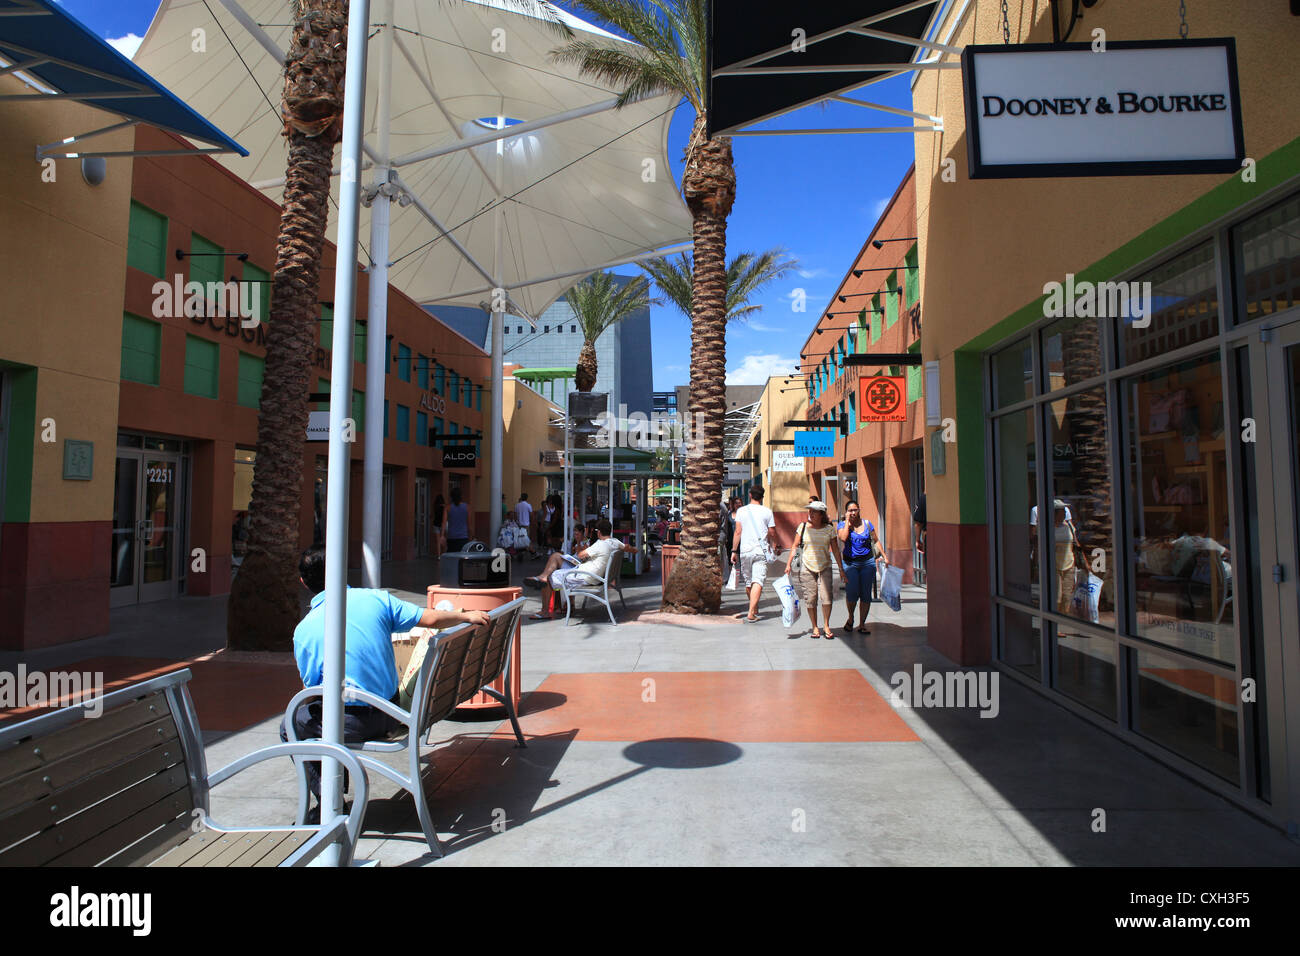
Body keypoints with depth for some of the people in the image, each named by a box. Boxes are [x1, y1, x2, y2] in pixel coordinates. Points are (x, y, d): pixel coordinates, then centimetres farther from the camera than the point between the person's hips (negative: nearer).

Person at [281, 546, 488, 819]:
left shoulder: (303, 630, -8)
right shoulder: (375, 598, -2)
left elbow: (312, 687, 0)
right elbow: (430, 618, -1)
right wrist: (468, 616, 14)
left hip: (352, 723, -5)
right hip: (390, 714, 5)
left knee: (290, 727, 20)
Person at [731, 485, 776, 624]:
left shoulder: (741, 511, 1)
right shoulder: (767, 512, 0)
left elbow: (738, 532, -1)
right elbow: (772, 533, 4)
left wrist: (734, 550, 4)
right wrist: (772, 545, 24)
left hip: (745, 550, 2)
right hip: (761, 551, -2)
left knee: (748, 582, 15)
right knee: (757, 582, -6)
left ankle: (755, 610, 31)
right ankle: (751, 614, -17)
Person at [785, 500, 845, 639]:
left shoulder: (829, 529, 2)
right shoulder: (803, 527, 1)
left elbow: (835, 549, 7)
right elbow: (795, 546, 3)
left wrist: (841, 569, 7)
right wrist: (788, 564, -5)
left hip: (825, 567, 0)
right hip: (807, 567, 0)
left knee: (826, 596, -13)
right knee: (810, 599, 2)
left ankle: (827, 626, 5)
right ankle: (815, 627, 17)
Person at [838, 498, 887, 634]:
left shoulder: (867, 523, 7)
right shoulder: (843, 525, 1)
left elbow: (876, 541, 15)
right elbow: (843, 537, -20)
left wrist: (884, 556, 9)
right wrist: (848, 521, -12)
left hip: (867, 562, 2)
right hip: (850, 563, -2)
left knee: (866, 594, 0)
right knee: (852, 593, -15)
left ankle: (862, 624, 12)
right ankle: (850, 618, 13)